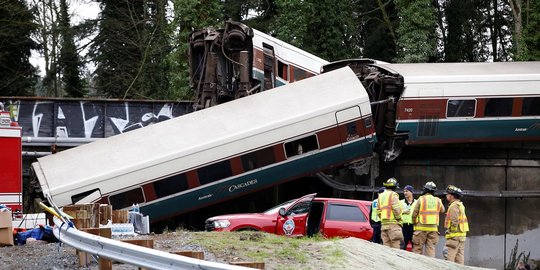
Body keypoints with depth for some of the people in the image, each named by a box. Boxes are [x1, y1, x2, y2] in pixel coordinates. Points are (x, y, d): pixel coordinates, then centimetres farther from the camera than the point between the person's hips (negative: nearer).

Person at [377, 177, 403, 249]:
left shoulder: (381, 196, 18)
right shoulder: (393, 195, -6)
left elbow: (378, 211, 15)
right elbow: (396, 209, -16)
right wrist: (398, 218, -3)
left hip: (383, 224, 7)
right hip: (393, 223, -7)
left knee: (386, 246, 7)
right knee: (395, 246, -7)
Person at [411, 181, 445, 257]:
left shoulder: (421, 199, -5)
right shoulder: (438, 201, 6)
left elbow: (414, 213, -3)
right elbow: (442, 211, 23)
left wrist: (414, 222, 13)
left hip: (421, 228, -3)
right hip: (433, 228, 3)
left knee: (417, 248, 2)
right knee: (431, 248, 5)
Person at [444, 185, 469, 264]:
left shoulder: (454, 206, -13)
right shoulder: (460, 205, 18)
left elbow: (454, 222, -20)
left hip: (455, 236, -10)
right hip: (462, 235, 10)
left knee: (449, 258, -11)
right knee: (459, 257, 9)